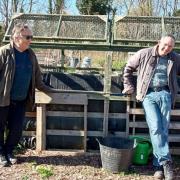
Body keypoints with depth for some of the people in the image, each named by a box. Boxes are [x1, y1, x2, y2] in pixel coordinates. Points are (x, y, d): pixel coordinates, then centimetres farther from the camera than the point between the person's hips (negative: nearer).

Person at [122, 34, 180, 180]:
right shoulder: (144, 54, 5)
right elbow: (128, 68, 14)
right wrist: (130, 87, 11)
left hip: (165, 94, 2)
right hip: (148, 95, -2)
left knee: (164, 130, -2)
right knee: (155, 127, -15)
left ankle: (159, 165, 5)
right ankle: (166, 162, -9)